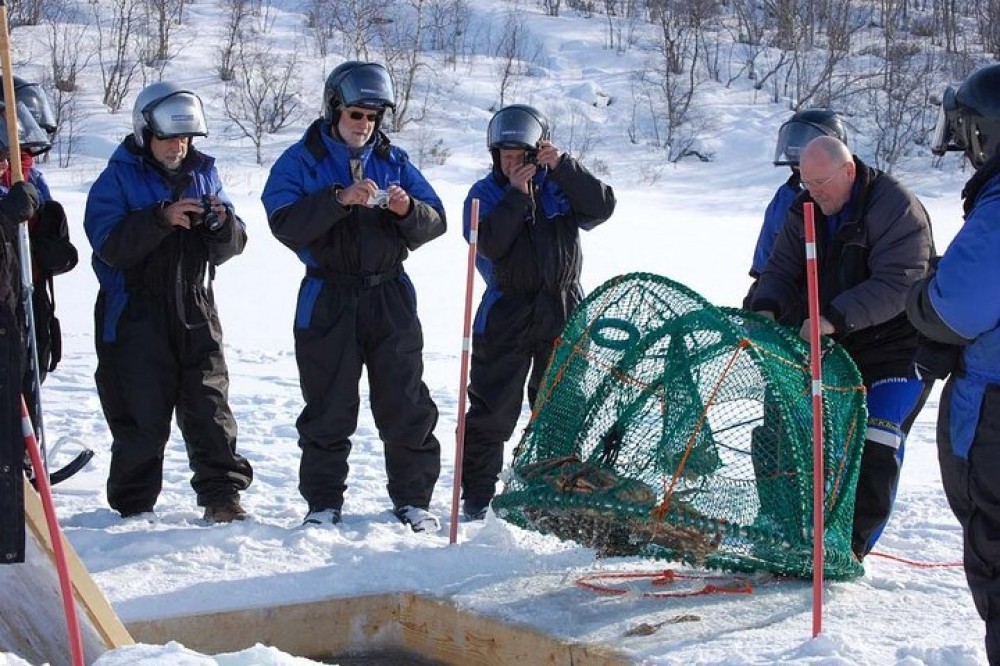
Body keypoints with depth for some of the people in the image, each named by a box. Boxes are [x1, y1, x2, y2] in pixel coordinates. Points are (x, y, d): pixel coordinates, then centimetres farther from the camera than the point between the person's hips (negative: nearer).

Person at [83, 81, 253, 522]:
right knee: (142, 415, 0)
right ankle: (133, 505, 14)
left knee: (210, 407, 2)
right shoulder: (116, 180, -2)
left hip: (195, 312, 4)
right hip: (135, 316, -4)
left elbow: (228, 248, 10)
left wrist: (222, 225, -12)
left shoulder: (203, 174, 12)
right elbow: (109, 245, -17)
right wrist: (161, 218, -26)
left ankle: (221, 494, 9)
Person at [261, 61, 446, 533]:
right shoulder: (300, 162, 2)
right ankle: (323, 502, 15)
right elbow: (285, 223, -14)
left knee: (406, 405, 3)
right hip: (328, 300, -2)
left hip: (390, 297, 2)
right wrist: (339, 199, -25)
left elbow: (434, 222, 5)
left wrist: (408, 209, -16)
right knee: (328, 409, 3)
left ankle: (412, 498, 15)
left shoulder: (394, 162, 11)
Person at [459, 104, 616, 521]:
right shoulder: (485, 193, 2)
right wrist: (516, 194, -17)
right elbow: (489, 243, -14)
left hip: (564, 313, 2)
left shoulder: (560, 187, 7)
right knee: (492, 411, -1)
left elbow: (602, 207, -9)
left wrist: (562, 166, -15)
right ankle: (476, 497, 8)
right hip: (507, 313, -2)